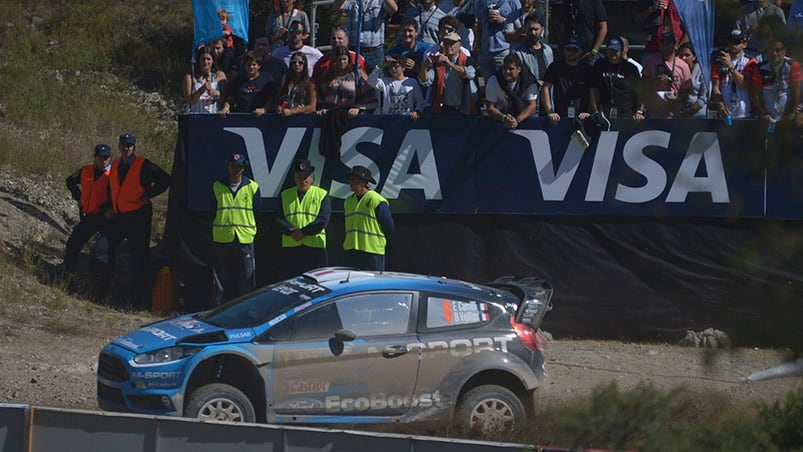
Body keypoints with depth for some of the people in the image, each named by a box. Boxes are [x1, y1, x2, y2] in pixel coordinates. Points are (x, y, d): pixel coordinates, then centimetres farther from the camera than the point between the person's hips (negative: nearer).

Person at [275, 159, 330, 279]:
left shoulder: (322, 195, 7)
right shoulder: (285, 195, 15)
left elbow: (323, 221, -4)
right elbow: (278, 220, 6)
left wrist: (303, 232, -14)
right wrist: (291, 231, -14)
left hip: (314, 248, -2)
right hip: (290, 248, 2)